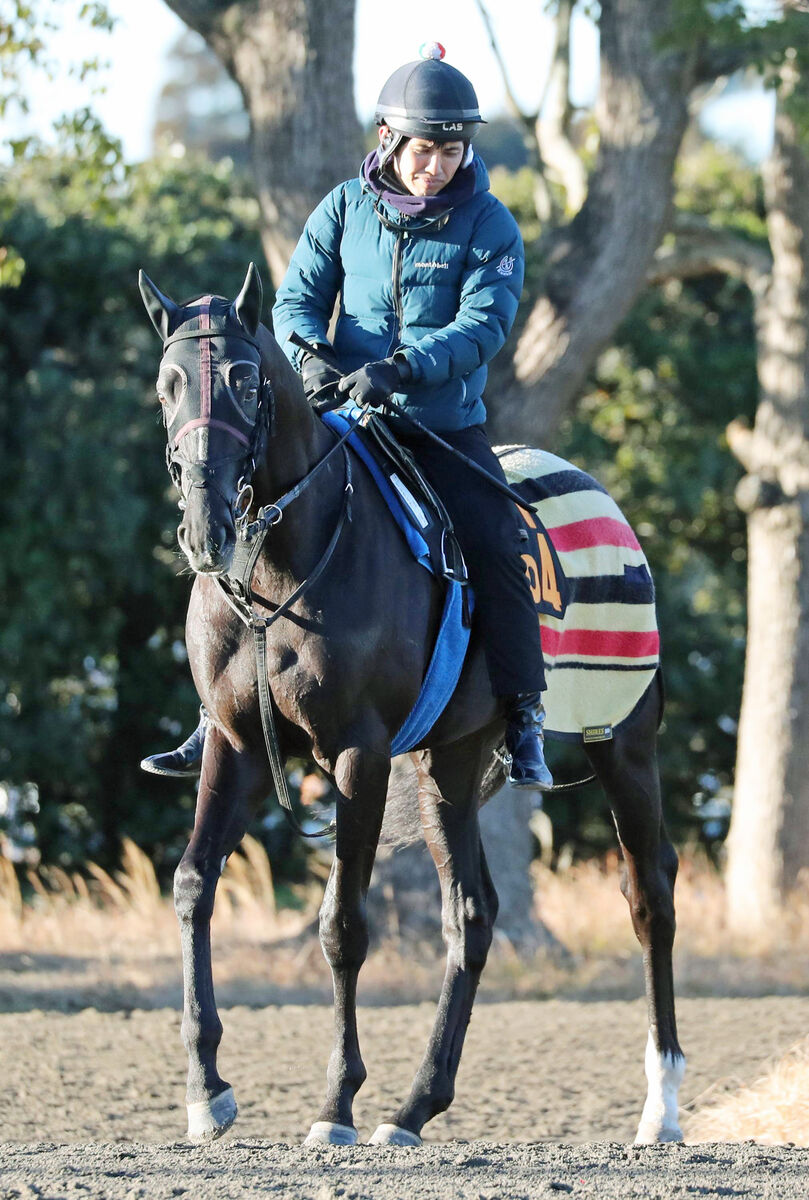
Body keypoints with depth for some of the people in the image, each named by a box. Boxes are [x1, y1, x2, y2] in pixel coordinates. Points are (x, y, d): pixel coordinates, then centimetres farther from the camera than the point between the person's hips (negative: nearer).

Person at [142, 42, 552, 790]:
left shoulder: (489, 224, -6)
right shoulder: (347, 209, 2)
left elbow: (485, 323, -17)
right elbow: (299, 298, 3)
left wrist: (401, 368, -31)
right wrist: (312, 358, -20)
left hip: (448, 428, -2)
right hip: (348, 419, 2)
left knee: (495, 547, -19)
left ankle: (524, 723, -7)